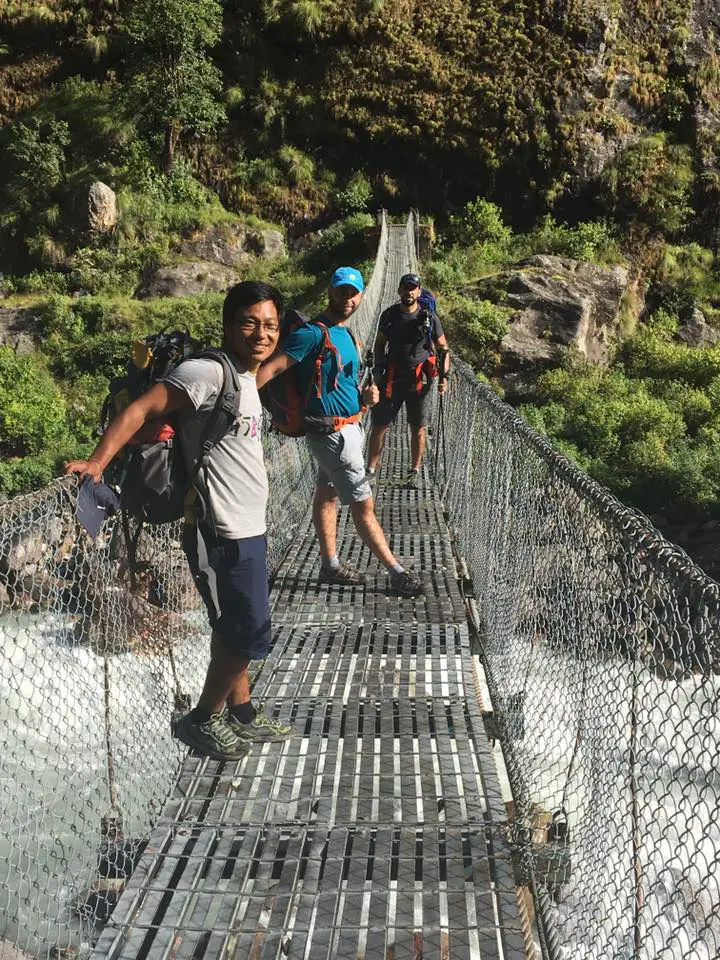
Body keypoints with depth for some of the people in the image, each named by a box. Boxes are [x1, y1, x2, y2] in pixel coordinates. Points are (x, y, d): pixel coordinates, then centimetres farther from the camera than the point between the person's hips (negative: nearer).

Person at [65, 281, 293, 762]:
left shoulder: (245, 377, 10)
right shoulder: (207, 371, -18)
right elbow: (142, 409, -23)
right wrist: (98, 461, -30)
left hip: (248, 529, 9)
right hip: (222, 535, -9)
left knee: (236, 627, 19)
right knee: (250, 633, -2)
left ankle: (241, 711, 33)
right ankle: (204, 719, 16)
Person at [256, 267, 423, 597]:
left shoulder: (344, 333, 10)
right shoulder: (313, 333, -19)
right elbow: (269, 369, -26)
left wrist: (364, 394, 2)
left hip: (349, 426, 9)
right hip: (331, 431, -9)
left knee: (327, 493, 17)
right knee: (363, 505, -3)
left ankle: (330, 565, 26)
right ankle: (397, 573, 4)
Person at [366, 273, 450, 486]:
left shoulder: (429, 318, 1)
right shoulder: (389, 315, 5)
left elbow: (443, 349, 6)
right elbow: (379, 344, 17)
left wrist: (444, 376, -3)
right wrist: (378, 369, 9)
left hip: (419, 381, -1)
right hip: (391, 379, 1)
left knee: (418, 428, 7)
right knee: (379, 426, -1)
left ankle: (415, 472, 19)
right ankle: (370, 472, 5)